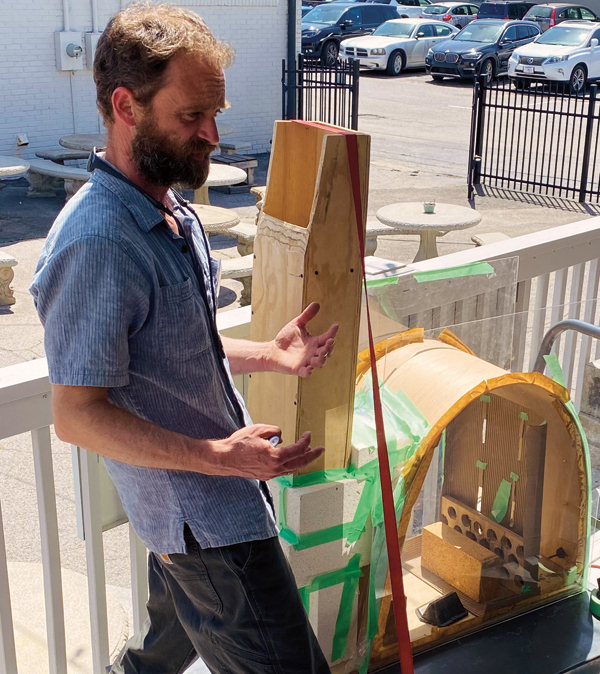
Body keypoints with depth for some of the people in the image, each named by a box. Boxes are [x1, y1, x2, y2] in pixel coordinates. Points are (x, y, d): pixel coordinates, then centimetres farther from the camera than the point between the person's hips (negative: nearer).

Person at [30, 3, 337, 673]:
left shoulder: (171, 211, 6)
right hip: (205, 518, -10)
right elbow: (78, 414, -25)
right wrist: (219, 457, -25)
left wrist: (271, 356, 0)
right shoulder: (96, 244, -27)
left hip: (202, 502, 10)